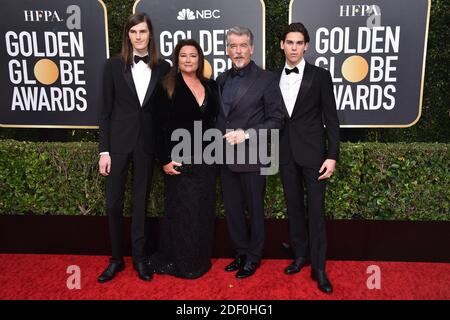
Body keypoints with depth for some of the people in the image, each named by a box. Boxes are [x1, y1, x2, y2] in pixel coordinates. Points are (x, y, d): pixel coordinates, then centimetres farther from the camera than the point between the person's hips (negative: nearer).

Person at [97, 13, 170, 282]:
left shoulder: (163, 68, 2)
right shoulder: (115, 66, 1)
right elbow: (106, 110, 0)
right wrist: (104, 150, -4)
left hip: (147, 143, 1)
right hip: (118, 141, 0)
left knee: (141, 201, 10)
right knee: (114, 202, 3)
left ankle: (139, 258, 24)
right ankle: (117, 258, 22)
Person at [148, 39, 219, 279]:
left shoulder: (211, 86, 9)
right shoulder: (167, 87, -4)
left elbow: (216, 120, 12)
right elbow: (160, 126, -7)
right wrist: (164, 160, -13)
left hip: (206, 158, 5)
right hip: (180, 159, -4)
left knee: (204, 210, 10)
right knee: (181, 210, 3)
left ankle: (200, 260, 25)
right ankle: (180, 262, 19)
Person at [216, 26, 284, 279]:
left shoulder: (266, 79, -6)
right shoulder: (222, 79, 11)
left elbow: (276, 120, -9)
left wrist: (247, 134, -18)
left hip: (251, 157, -5)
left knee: (255, 209, 8)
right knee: (232, 209, 14)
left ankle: (254, 257, 26)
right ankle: (240, 253, 31)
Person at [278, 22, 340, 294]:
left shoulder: (320, 76, -3)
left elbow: (331, 119, -4)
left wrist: (332, 156, -10)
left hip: (312, 152, -3)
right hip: (286, 153, 3)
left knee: (316, 210, 0)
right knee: (294, 206, 12)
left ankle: (319, 268, 11)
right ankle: (300, 255, 27)